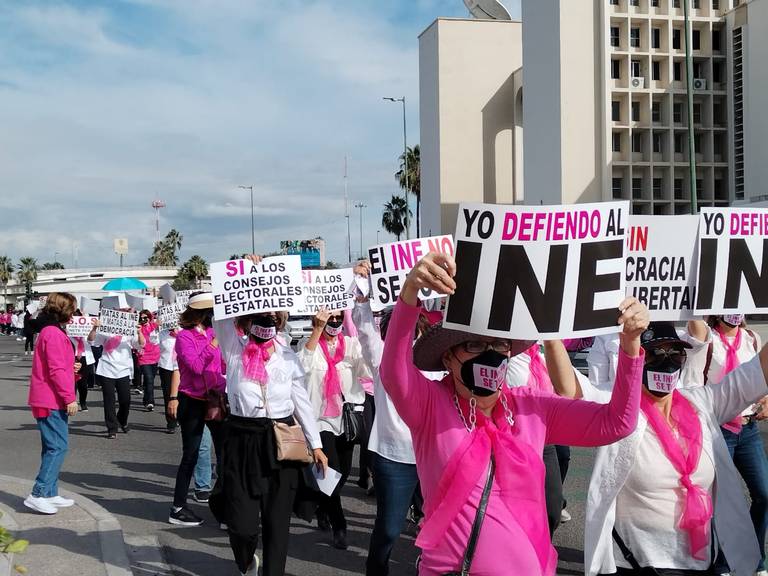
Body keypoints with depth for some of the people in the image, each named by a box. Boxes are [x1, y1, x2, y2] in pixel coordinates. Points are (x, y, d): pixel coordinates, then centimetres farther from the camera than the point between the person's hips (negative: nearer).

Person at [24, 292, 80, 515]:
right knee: (58, 447, -9)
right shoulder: (54, 334, -16)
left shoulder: (49, 331, 16)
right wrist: (69, 398, -18)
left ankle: (50, 494, 19)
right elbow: (56, 371, -21)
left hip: (49, 400, 11)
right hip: (53, 401, -11)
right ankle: (38, 495, -8)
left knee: (53, 447, 14)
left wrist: (71, 367, 7)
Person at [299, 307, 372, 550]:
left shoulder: (352, 344, 2)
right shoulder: (308, 345, -1)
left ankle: (324, 508, 42)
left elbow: (370, 370, -12)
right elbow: (304, 365, -23)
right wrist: (318, 329, -25)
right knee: (333, 472, -10)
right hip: (322, 418, -3)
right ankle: (338, 526, 7)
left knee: (344, 471, 13)